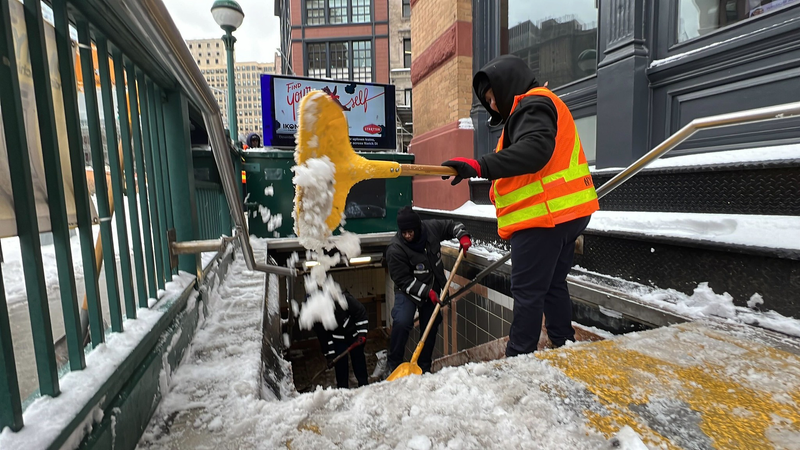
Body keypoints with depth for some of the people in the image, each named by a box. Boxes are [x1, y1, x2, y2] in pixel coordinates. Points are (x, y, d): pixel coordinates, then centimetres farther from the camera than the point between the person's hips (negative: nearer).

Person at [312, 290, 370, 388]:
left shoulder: (344, 299, -34)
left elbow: (361, 313, -22)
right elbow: (324, 337, -9)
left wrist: (362, 334, -22)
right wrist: (329, 356, -7)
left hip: (355, 336, -2)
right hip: (338, 339, 2)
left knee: (359, 362, 9)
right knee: (340, 365, 2)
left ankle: (364, 387, 26)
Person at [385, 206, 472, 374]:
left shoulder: (431, 228, -14)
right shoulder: (395, 250, -27)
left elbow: (452, 226, 4)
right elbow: (403, 280, -22)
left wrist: (463, 236, -16)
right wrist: (426, 292, -28)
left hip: (433, 288, 5)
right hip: (408, 290, -4)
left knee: (431, 326, 8)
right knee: (402, 322, -25)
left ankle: (424, 368, 26)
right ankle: (393, 364, -2)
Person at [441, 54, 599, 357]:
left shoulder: (533, 105, -8)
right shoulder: (535, 107, 26)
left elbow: (536, 149, -28)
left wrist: (481, 166, -36)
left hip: (545, 216, -11)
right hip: (565, 214, 11)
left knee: (527, 291, -5)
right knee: (553, 285, 17)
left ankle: (518, 360, 4)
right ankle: (564, 347, 28)